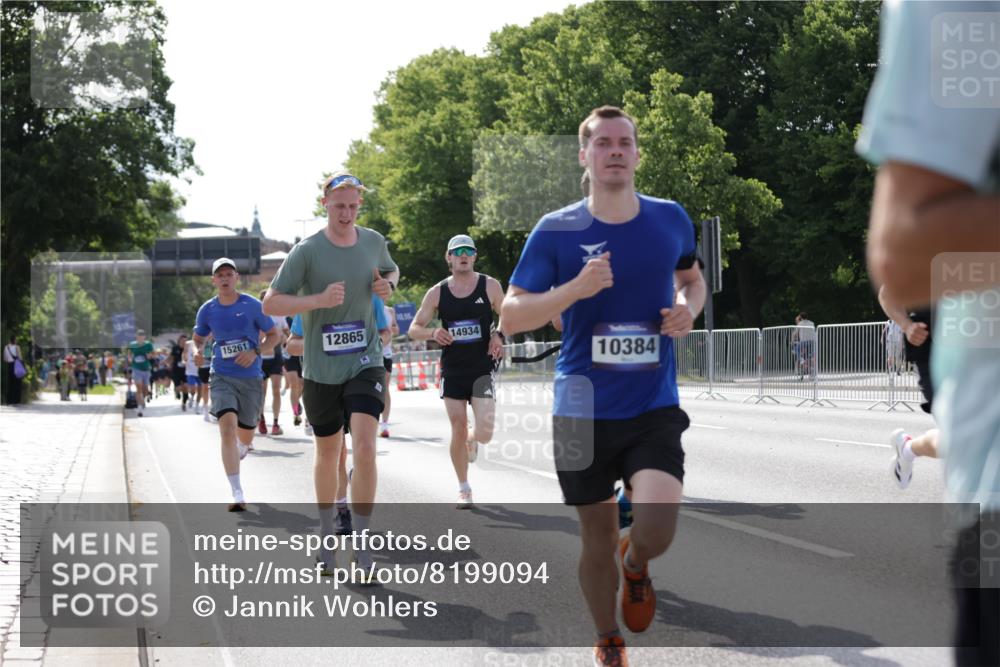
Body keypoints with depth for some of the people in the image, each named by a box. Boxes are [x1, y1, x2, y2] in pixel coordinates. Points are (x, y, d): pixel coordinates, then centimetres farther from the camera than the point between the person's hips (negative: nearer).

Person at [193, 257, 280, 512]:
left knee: (245, 437, 11)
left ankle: (239, 452, 54)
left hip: (250, 378, 0)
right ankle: (237, 495, -22)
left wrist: (255, 352, -13)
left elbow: (274, 335, 2)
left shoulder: (252, 305, -4)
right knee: (228, 426, -22)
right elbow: (198, 338, 19)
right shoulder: (207, 310, 2)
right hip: (221, 376, 0)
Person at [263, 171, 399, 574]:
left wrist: (388, 285, -1)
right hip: (320, 370, -1)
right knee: (327, 454, 14)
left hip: (365, 362, 1)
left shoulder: (374, 242, 1)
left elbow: (391, 270, 23)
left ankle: (362, 541, -6)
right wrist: (319, 300, -25)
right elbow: (271, 303, -11)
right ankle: (326, 534, 35)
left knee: (365, 448, -16)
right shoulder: (307, 251, -11)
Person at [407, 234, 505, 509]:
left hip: (483, 369, -1)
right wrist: (433, 333, -17)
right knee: (458, 430, 1)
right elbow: (413, 329, 4)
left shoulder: (490, 286, -1)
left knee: (485, 433, -11)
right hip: (452, 370, 1)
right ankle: (464, 491, 17)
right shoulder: (437, 293, 1)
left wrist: (498, 334, -12)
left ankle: (472, 439, 29)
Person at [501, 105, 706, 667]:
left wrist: (688, 309, 0)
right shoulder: (556, 230, -5)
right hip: (584, 411, 0)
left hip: (654, 409, 0)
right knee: (598, 539, 10)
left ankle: (636, 565, 16)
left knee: (657, 527, -21)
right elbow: (511, 317, -7)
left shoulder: (671, 219, 2)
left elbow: (691, 277, 23)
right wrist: (576, 288, -22)